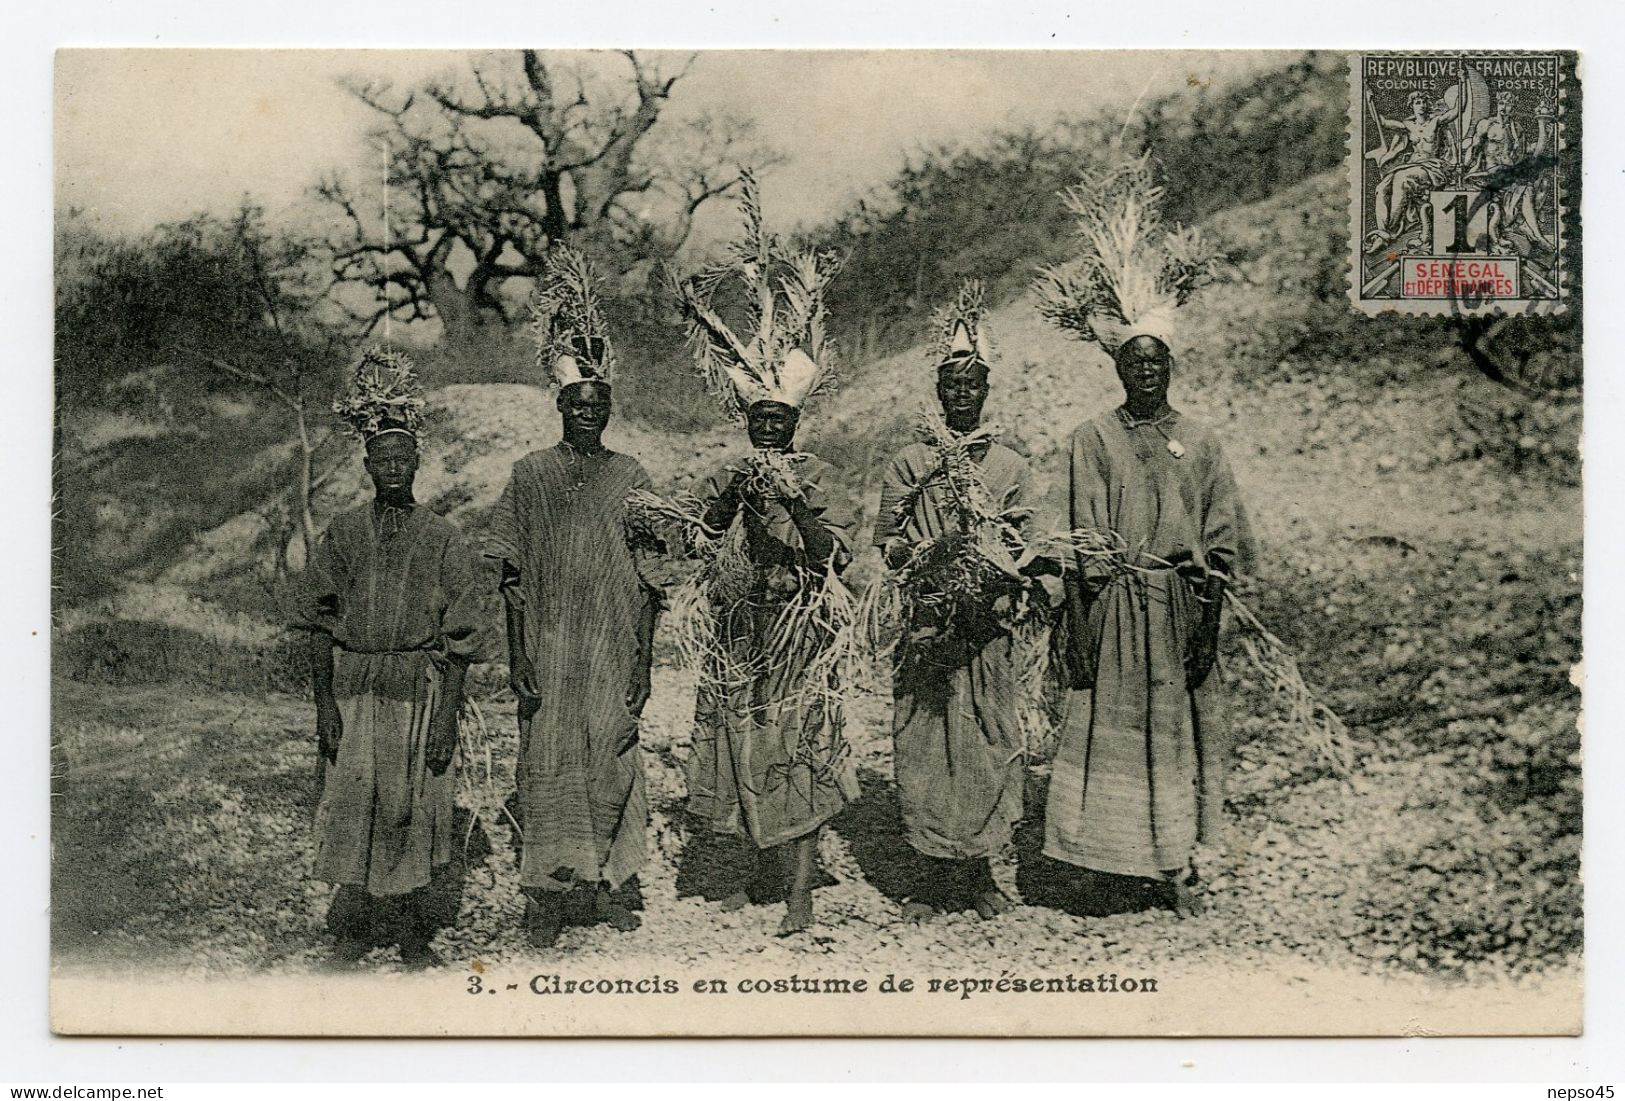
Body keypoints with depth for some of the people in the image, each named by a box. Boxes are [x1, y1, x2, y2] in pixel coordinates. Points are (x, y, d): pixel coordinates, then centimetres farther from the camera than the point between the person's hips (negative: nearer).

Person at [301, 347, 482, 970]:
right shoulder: (343, 533, 5)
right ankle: (352, 933, 16)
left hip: (421, 687, -1)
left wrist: (447, 714, -7)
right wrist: (324, 701, -1)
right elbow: (321, 624, 6)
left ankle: (413, 936, 16)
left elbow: (459, 637, -1)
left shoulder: (443, 538, 0)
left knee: (413, 808, 3)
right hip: (353, 688, 1)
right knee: (352, 803, 3)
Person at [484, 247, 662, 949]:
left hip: (614, 652, 1)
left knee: (611, 766, 5)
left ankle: (601, 885, 18)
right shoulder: (531, 475, 2)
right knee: (548, 766, 1)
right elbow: (511, 576, 1)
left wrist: (643, 659, 1)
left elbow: (648, 578, 6)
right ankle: (547, 897, 10)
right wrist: (517, 657, -6)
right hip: (549, 649, -1)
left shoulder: (629, 476, 6)